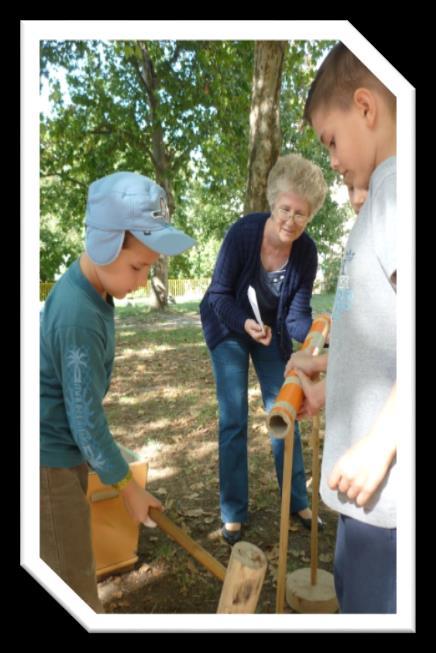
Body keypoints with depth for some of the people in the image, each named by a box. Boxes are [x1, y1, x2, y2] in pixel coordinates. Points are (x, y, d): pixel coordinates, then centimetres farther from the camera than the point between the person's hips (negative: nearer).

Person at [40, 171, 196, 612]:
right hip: (50, 459, -9)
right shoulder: (79, 318, -29)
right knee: (73, 581, 5)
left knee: (69, 572, 24)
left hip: (65, 451, 9)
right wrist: (127, 485, -11)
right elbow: (86, 420, -23)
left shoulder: (88, 287, 0)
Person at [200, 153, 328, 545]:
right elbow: (219, 294, -21)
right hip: (228, 327, -2)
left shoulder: (306, 252, -21)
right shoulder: (243, 232, -28)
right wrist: (246, 324, -37)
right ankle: (233, 513, 13)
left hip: (271, 330, 3)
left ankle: (298, 502, 25)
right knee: (234, 420, -2)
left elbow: (298, 315, -20)